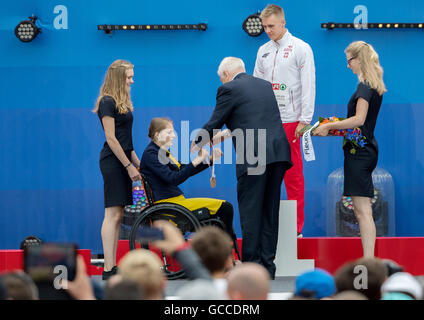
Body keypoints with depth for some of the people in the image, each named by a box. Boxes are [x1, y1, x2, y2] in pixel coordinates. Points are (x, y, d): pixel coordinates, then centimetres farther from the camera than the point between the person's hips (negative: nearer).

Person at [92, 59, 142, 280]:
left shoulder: (122, 103, 18)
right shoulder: (108, 103, -11)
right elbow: (111, 139, -15)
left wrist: (137, 163, 18)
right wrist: (129, 166, -15)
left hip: (122, 162, 9)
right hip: (112, 162, -9)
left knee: (117, 215, 7)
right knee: (112, 214, -11)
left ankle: (112, 267, 8)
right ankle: (108, 269, -12)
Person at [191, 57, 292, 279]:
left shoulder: (229, 89, 1)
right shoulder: (265, 85, 22)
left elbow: (215, 123, 4)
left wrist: (197, 144, 22)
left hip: (253, 158, -7)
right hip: (278, 154, 7)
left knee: (250, 211, -2)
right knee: (270, 212, 10)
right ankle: (268, 265, 10)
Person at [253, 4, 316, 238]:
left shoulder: (301, 49, -2)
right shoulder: (263, 51, 14)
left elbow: (308, 86, -6)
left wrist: (304, 120, -12)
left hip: (290, 121, -5)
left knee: (293, 175, -3)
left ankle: (296, 228, 2)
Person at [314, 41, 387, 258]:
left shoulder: (365, 87, -12)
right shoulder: (374, 86, 17)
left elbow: (359, 119, -20)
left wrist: (329, 126, -13)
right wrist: (336, 127, 18)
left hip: (359, 151, -10)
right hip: (367, 149, 10)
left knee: (363, 210, -12)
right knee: (361, 211, 9)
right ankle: (369, 261, 8)